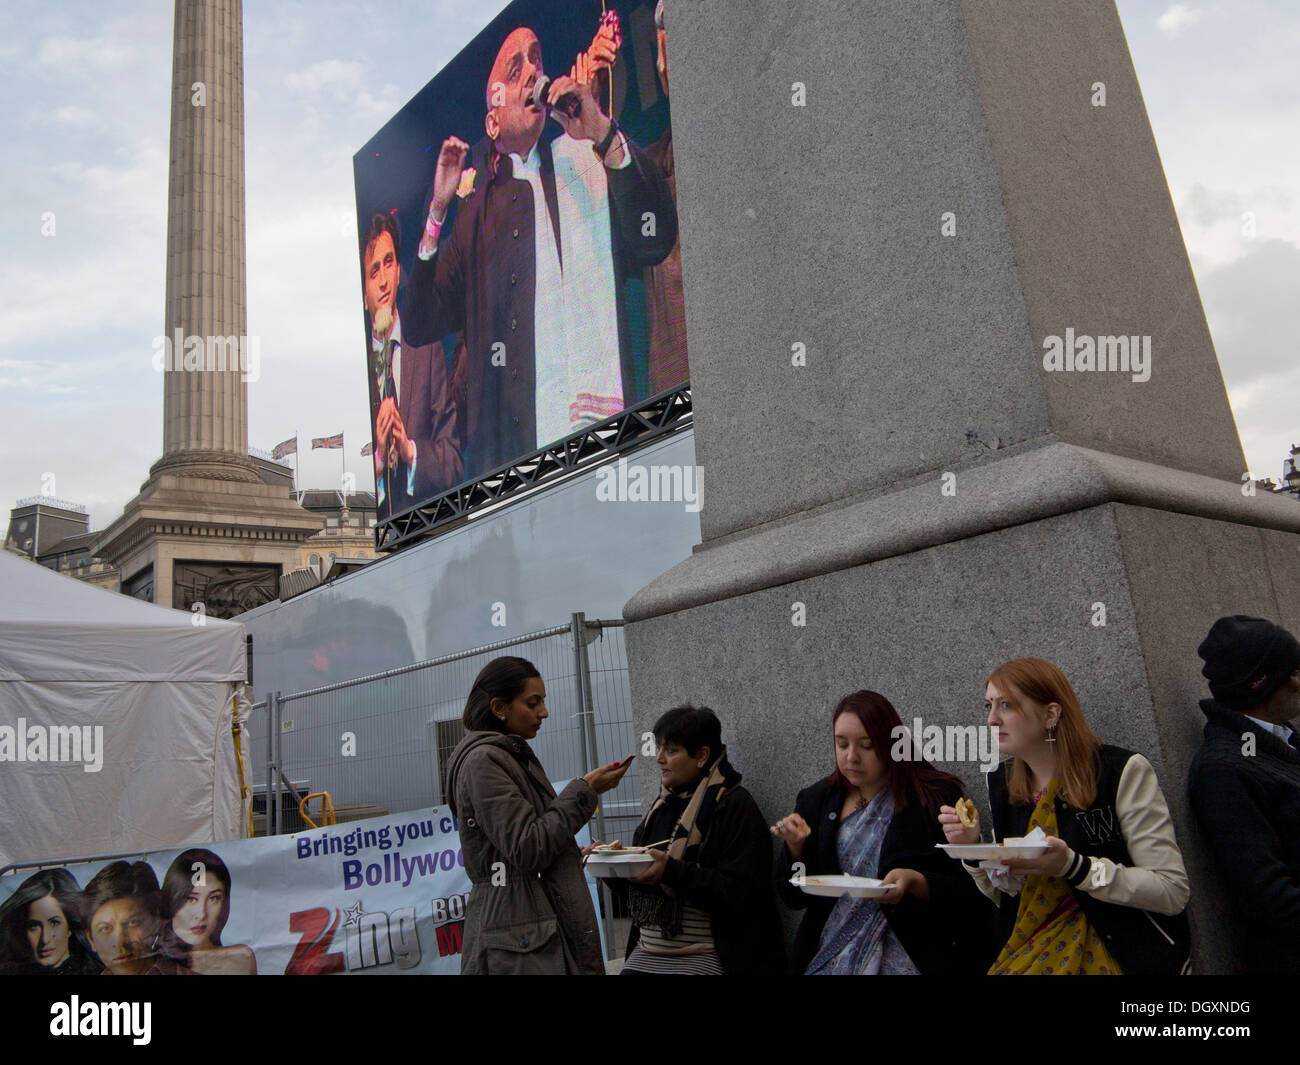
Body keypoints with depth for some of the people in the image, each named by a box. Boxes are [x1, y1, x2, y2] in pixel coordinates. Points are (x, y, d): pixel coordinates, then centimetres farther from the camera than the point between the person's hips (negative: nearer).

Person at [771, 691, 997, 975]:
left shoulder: (937, 797, -2)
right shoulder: (816, 800, 10)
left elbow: (966, 893, -3)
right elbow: (795, 898, 13)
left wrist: (914, 882, -20)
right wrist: (795, 847, -5)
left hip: (905, 955, -3)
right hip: (830, 954, 3)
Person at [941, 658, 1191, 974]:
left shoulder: (1123, 771, -11)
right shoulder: (999, 783, 4)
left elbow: (1173, 892, -13)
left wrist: (1073, 866, -24)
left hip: (1128, 955, -3)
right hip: (1037, 951, 3)